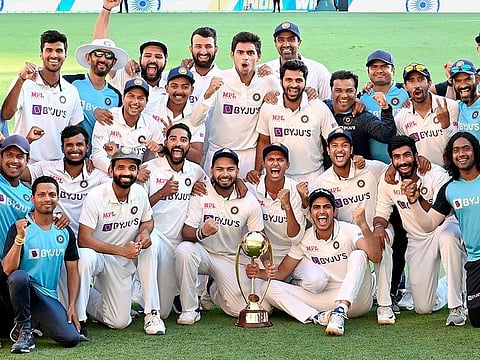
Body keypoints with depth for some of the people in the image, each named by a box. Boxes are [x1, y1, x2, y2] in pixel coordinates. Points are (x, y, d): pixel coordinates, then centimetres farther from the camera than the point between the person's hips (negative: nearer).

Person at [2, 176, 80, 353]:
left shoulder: (65, 232, 7)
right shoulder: (20, 228, -7)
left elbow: (72, 271, 11)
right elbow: (8, 269, -16)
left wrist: (72, 307, 2)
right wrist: (20, 238, -30)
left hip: (48, 296, 4)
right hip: (23, 290, -4)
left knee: (71, 338, -18)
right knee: (19, 277, -39)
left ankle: (34, 320, 14)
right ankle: (23, 328, -13)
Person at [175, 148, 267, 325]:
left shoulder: (249, 202, -6)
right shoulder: (201, 194, -12)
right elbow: (186, 233, -17)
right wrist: (202, 233, -41)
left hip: (232, 259, 2)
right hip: (203, 252, -2)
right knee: (184, 250, -37)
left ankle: (216, 292, 24)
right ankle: (189, 310, -19)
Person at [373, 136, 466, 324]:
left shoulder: (436, 174, -17)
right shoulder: (387, 181, -5)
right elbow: (381, 213, 6)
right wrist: (378, 226, -17)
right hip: (417, 240, 3)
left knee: (448, 238, -45)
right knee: (423, 308, -5)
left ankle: (456, 306, -32)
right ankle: (442, 290, 34)